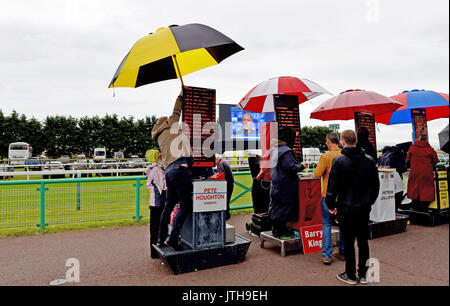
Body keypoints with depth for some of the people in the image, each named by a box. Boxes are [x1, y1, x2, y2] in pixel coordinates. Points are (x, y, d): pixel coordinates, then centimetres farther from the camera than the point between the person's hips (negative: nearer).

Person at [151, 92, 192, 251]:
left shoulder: (159, 136, 30)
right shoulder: (170, 125, 15)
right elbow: (177, 111, 20)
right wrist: (181, 95, 37)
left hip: (168, 171, 8)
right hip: (180, 167, -8)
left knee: (169, 205, 15)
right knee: (185, 204, -7)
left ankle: (161, 238, 21)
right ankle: (173, 238, -12)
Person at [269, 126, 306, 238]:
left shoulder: (274, 149, 11)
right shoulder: (285, 151, -20)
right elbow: (291, 166, -24)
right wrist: (301, 166, -7)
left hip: (276, 184, 10)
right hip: (285, 186, -10)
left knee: (276, 206, 16)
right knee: (285, 207, 0)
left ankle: (276, 228, 26)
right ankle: (280, 231, 7)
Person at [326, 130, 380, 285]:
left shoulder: (339, 161, -14)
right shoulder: (369, 160, 1)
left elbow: (332, 186, -12)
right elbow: (376, 185, 8)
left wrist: (331, 205, 0)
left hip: (346, 208, -4)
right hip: (364, 208, 5)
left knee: (348, 242, 7)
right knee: (363, 241, 15)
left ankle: (350, 275, 19)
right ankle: (363, 274, 26)